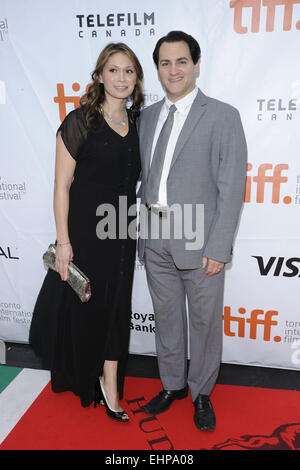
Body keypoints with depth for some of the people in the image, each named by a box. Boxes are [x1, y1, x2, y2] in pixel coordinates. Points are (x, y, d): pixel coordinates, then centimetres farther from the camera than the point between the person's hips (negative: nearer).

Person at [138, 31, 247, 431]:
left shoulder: (223, 116, -4)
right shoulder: (147, 116, 12)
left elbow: (232, 187, -9)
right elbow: (145, 177, 13)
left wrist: (218, 247, -14)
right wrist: (144, 232, 8)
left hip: (199, 241, -4)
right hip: (155, 239, 5)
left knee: (205, 321, 10)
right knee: (167, 318, 17)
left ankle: (202, 393, 34)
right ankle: (173, 385, 39)